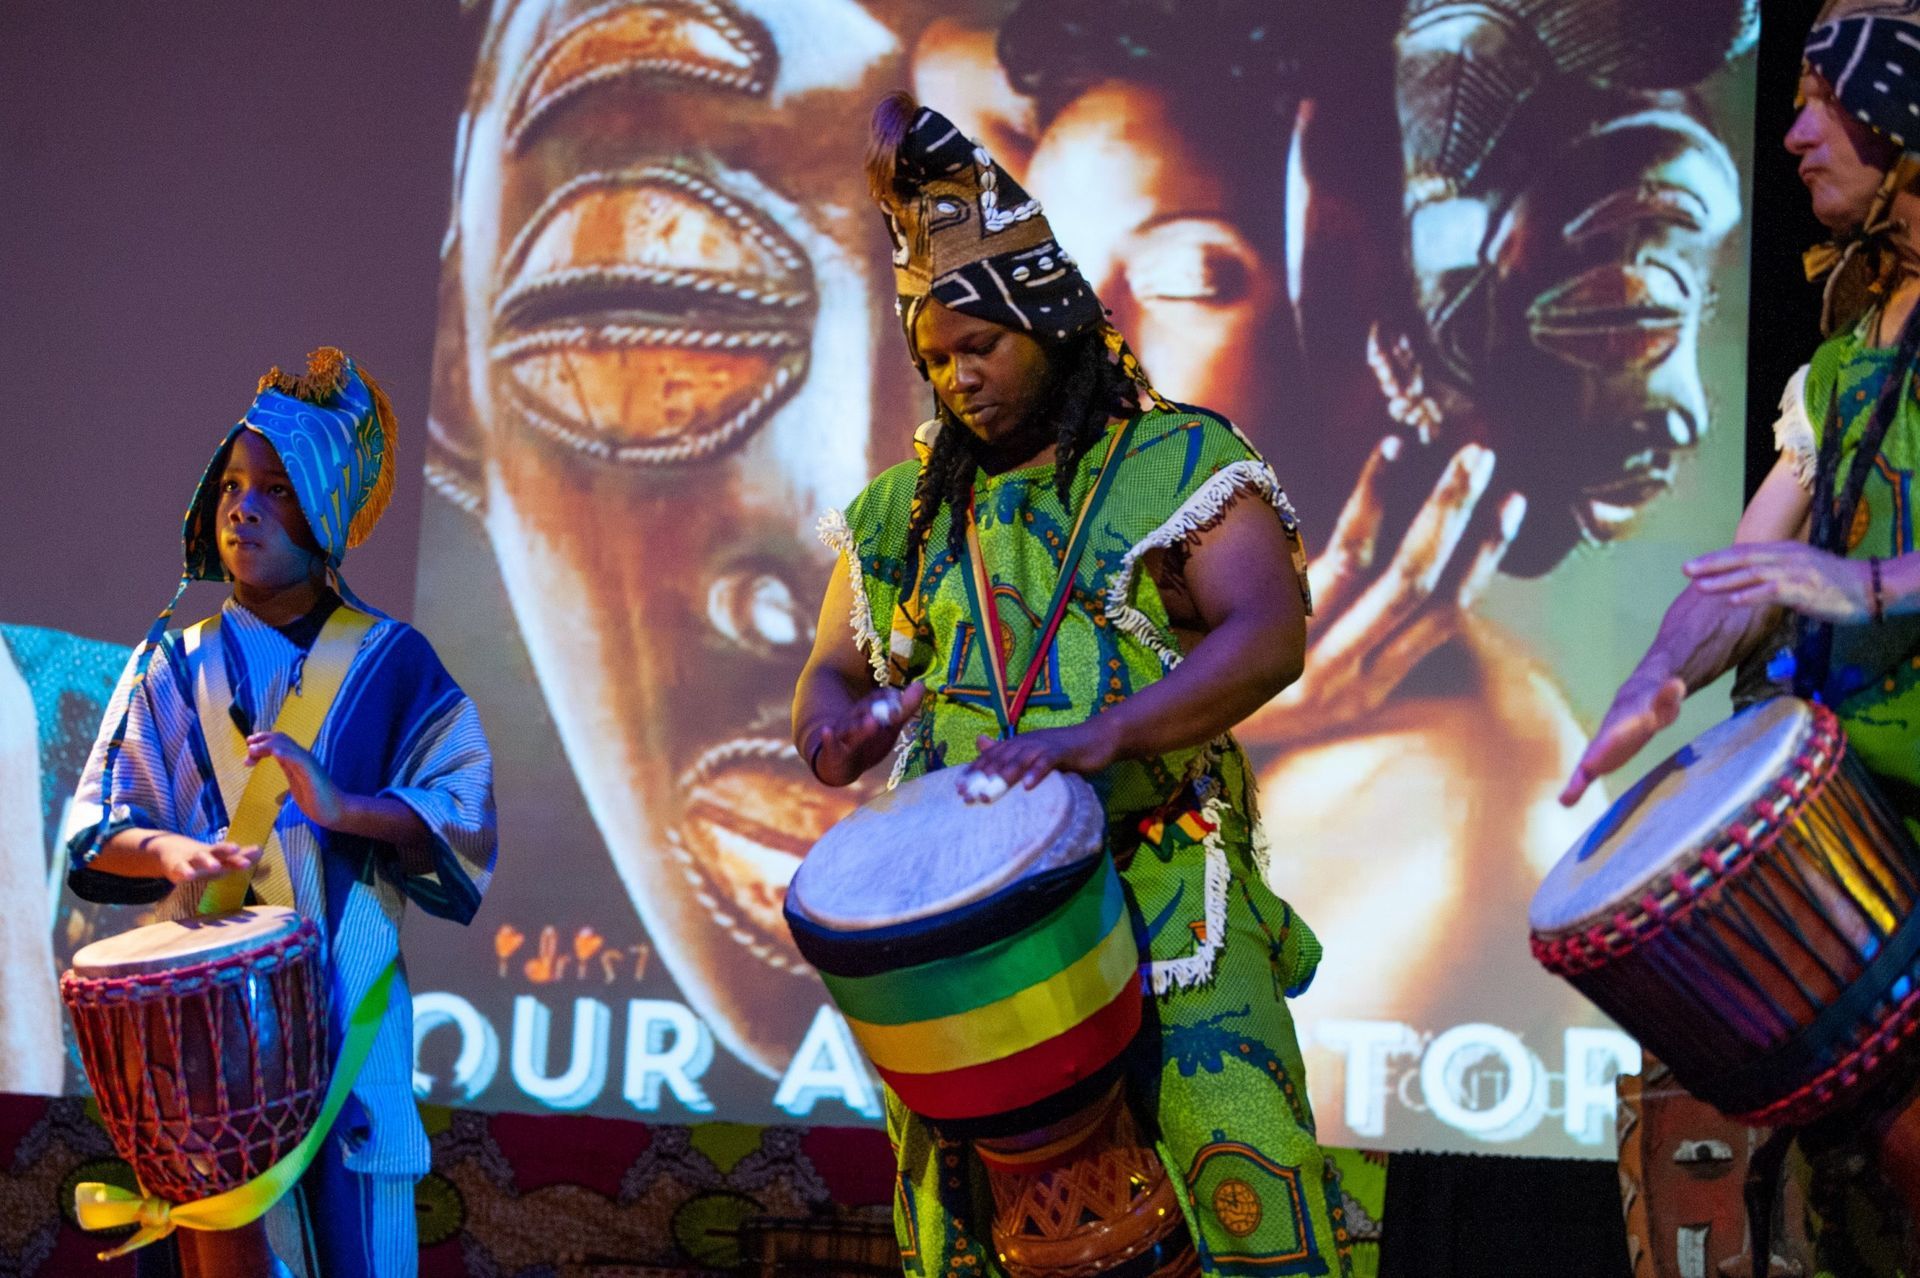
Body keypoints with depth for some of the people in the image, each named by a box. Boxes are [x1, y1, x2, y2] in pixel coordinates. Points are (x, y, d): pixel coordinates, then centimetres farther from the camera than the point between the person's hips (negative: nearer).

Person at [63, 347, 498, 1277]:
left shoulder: (386, 661, 4)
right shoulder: (174, 661, 9)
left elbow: (460, 810, -6)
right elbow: (95, 830, 4)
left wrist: (342, 806, -22)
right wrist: (170, 851, -17)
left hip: (343, 1001, -1)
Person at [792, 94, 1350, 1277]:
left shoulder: (1182, 463, 2)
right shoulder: (910, 507, 17)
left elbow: (1269, 637, -12)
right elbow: (832, 672, 20)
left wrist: (1099, 739, -26)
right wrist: (840, 731, -6)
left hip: (1160, 890, -4)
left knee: (1244, 1166, -19)